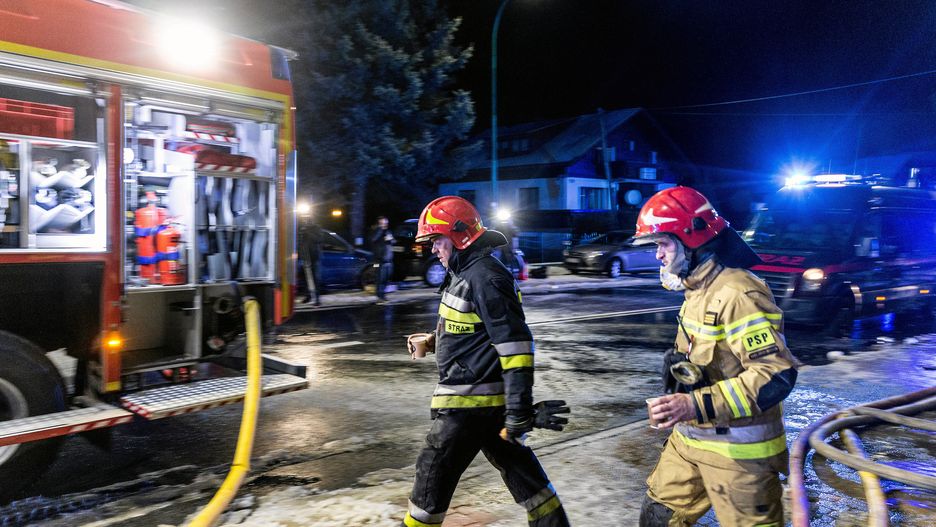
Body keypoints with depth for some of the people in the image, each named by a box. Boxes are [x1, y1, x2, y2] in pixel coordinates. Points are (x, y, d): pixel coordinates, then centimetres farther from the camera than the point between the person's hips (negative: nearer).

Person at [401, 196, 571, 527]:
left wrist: (519, 413, -24)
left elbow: (516, 345, -22)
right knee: (520, 470, 15)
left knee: (434, 475, 3)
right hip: (487, 399, 10)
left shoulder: (485, 277, -17)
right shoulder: (466, 273, 13)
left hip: (468, 403, -10)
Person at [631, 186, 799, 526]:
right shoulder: (698, 289, 9)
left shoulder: (737, 293, -23)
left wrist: (696, 405, -33)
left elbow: (777, 375, -28)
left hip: (736, 450, -9)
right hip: (689, 438, 9)